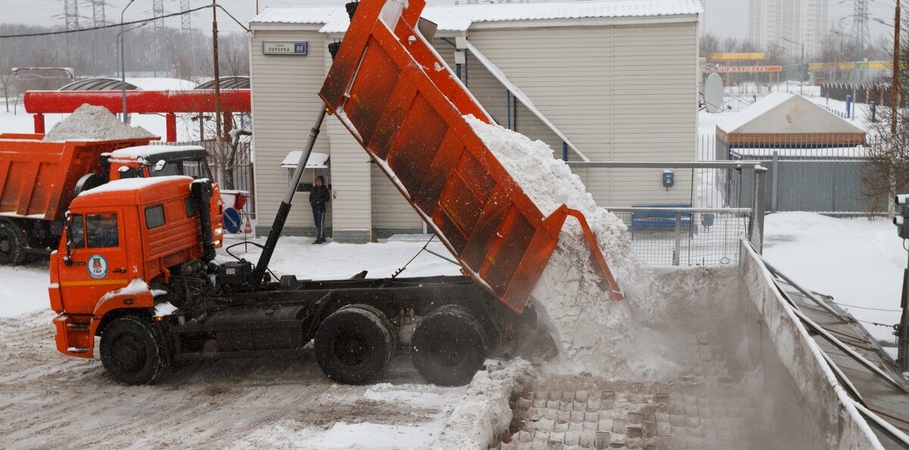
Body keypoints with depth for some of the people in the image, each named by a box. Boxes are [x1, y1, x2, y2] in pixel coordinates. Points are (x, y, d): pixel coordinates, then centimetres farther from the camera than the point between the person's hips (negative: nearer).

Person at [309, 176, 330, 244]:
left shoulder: (324, 189, -2)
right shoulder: (314, 188, 13)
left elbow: (327, 198, -6)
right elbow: (310, 197, 21)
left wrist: (319, 201, -14)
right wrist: (311, 201, 2)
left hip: (321, 208, -7)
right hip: (314, 208, 7)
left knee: (320, 224, -10)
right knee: (317, 224, 10)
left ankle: (319, 239, -13)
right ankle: (322, 237, 19)